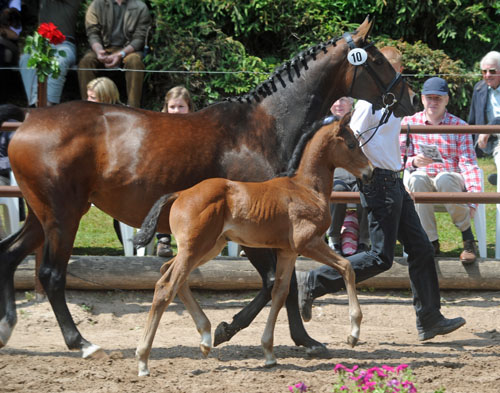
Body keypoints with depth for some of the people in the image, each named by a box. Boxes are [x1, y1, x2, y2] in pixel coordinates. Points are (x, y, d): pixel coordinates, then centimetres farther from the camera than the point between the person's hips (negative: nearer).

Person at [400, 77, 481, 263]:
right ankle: (431, 241, -30)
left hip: (452, 180, -1)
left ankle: (468, 238, -21)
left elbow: (469, 164, -1)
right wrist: (414, 161, -18)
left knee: (444, 179, -39)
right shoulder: (409, 122, 11)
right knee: (417, 179, -37)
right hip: (422, 177, 1)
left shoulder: (459, 126, 7)